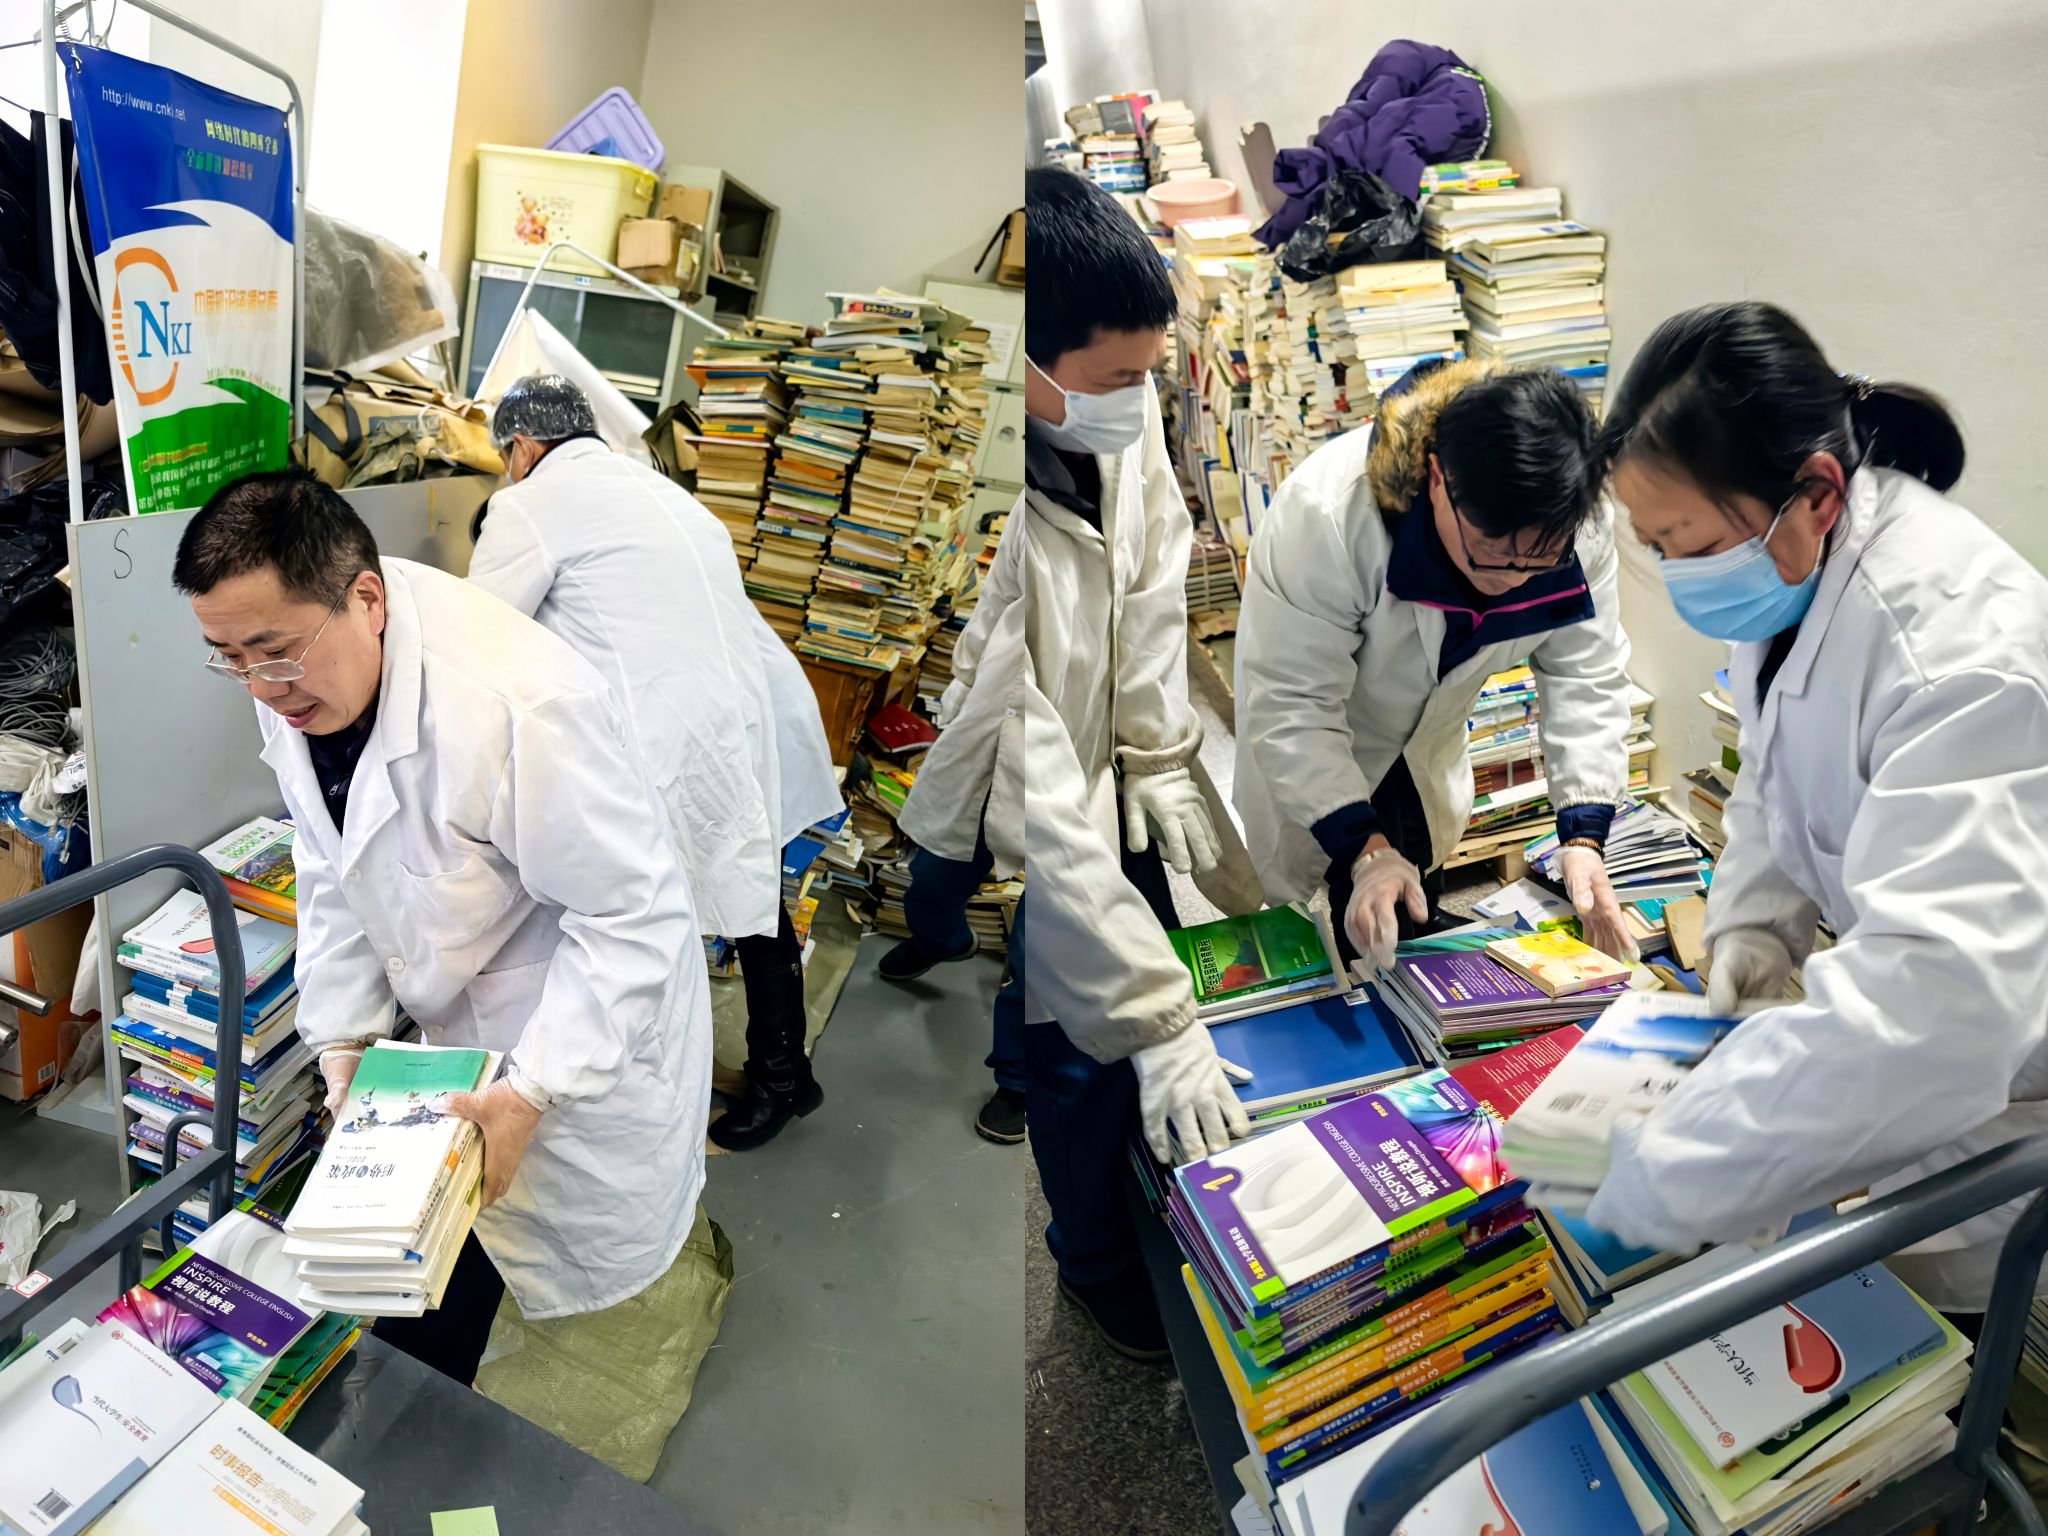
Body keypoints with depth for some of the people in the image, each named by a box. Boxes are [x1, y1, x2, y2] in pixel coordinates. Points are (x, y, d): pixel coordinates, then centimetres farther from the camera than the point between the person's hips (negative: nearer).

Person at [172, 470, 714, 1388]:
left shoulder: (518, 702, -35)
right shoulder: (295, 686, -8)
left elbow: (635, 914, -28)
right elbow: (334, 877, 5)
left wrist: (530, 1093, -28)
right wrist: (343, 1036, -1)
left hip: (587, 1026, -6)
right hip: (455, 1034, 7)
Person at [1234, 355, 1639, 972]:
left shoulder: (1579, 529, -26)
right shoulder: (1326, 513, -40)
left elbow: (1587, 679, -16)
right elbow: (1292, 703, -36)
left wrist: (1584, 838, -26)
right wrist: (1365, 850, -43)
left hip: (1425, 758, 4)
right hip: (1311, 757, -4)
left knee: (1415, 933, 16)